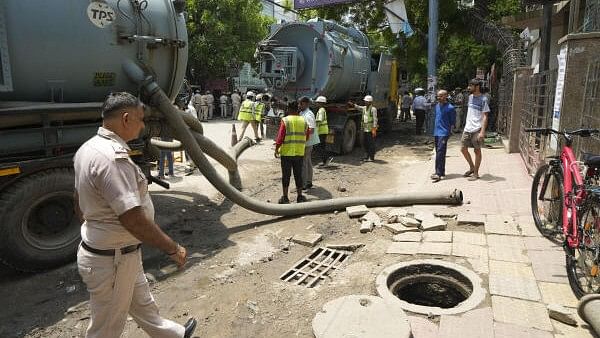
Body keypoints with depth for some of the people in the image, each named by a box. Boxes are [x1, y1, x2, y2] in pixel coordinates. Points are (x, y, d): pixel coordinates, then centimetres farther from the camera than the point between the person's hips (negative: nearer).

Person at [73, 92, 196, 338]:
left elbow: (80, 204, 14)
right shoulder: (113, 158, -30)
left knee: (142, 301, 28)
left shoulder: (88, 148, 3)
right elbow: (134, 220, -32)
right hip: (112, 260, -10)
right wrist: (173, 249, -21)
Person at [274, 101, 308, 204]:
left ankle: (285, 197, 10)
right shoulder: (303, 121, 3)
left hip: (286, 153, -3)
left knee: (286, 175, 5)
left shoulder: (285, 120, -9)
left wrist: (276, 149, -1)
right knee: (298, 175, 12)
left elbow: (280, 137, -11)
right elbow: (306, 137, 9)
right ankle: (300, 196, 18)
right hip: (299, 153, 3)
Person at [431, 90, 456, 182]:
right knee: (439, 153, 12)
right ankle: (441, 172, 22)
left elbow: (452, 122, -6)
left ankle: (438, 173, -17)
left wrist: (450, 132, -8)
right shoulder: (437, 106, 13)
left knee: (440, 152, -15)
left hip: (444, 133, -8)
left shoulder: (450, 108, -9)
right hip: (436, 132, 8)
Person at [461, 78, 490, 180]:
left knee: (477, 150, 3)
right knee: (463, 149, 8)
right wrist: (466, 125, 15)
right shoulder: (470, 97, 11)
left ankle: (476, 173, 12)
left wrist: (482, 131, -19)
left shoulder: (483, 99, -10)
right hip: (467, 128, 7)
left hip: (477, 129, -7)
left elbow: (485, 117, -12)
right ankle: (472, 167, 27)